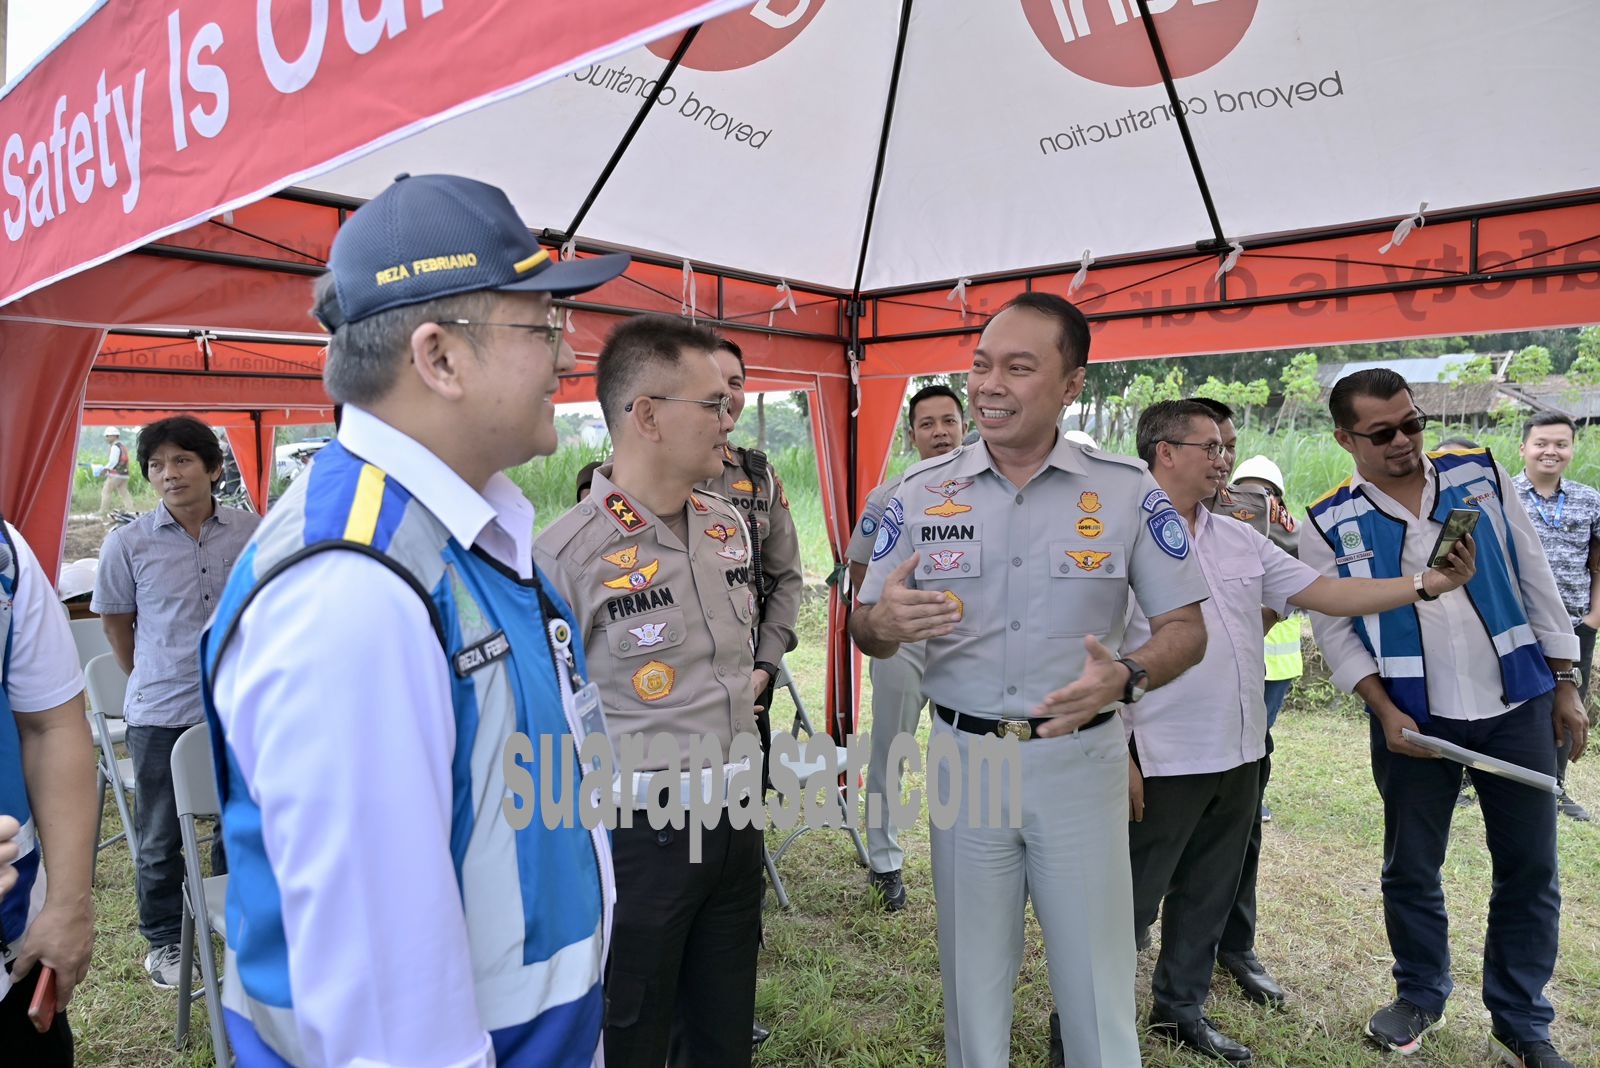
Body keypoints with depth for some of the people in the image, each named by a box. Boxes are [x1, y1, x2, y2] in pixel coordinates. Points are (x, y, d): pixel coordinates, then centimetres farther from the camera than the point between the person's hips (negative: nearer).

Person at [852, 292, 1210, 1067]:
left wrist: (1126, 677, -25)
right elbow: (863, 629, 1)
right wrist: (885, 623, -24)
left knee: (1096, 980, 15)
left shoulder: (1129, 491, -6)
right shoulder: (921, 491, -3)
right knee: (972, 974, 18)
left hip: (1080, 761, -1)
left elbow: (1186, 629, -3)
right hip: (964, 757, 1)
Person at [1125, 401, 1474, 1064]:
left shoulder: (1240, 538, 10)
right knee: (1129, 902, 4)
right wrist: (1117, 758, -20)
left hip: (1239, 757, 8)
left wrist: (1430, 583, 0)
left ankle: (1181, 1008, 39)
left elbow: (1325, 593, 11)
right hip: (1161, 762, -7)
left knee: (1208, 898, 20)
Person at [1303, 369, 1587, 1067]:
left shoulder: (1480, 474, 0)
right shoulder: (1330, 523, -7)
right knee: (1411, 868, 9)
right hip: (1413, 719, -2)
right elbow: (1332, 627, -5)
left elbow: (1534, 579, 5)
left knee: (1530, 867, 9)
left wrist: (1564, 683, 5)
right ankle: (1420, 996, 32)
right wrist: (1385, 712, -13)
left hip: (1518, 704, 2)